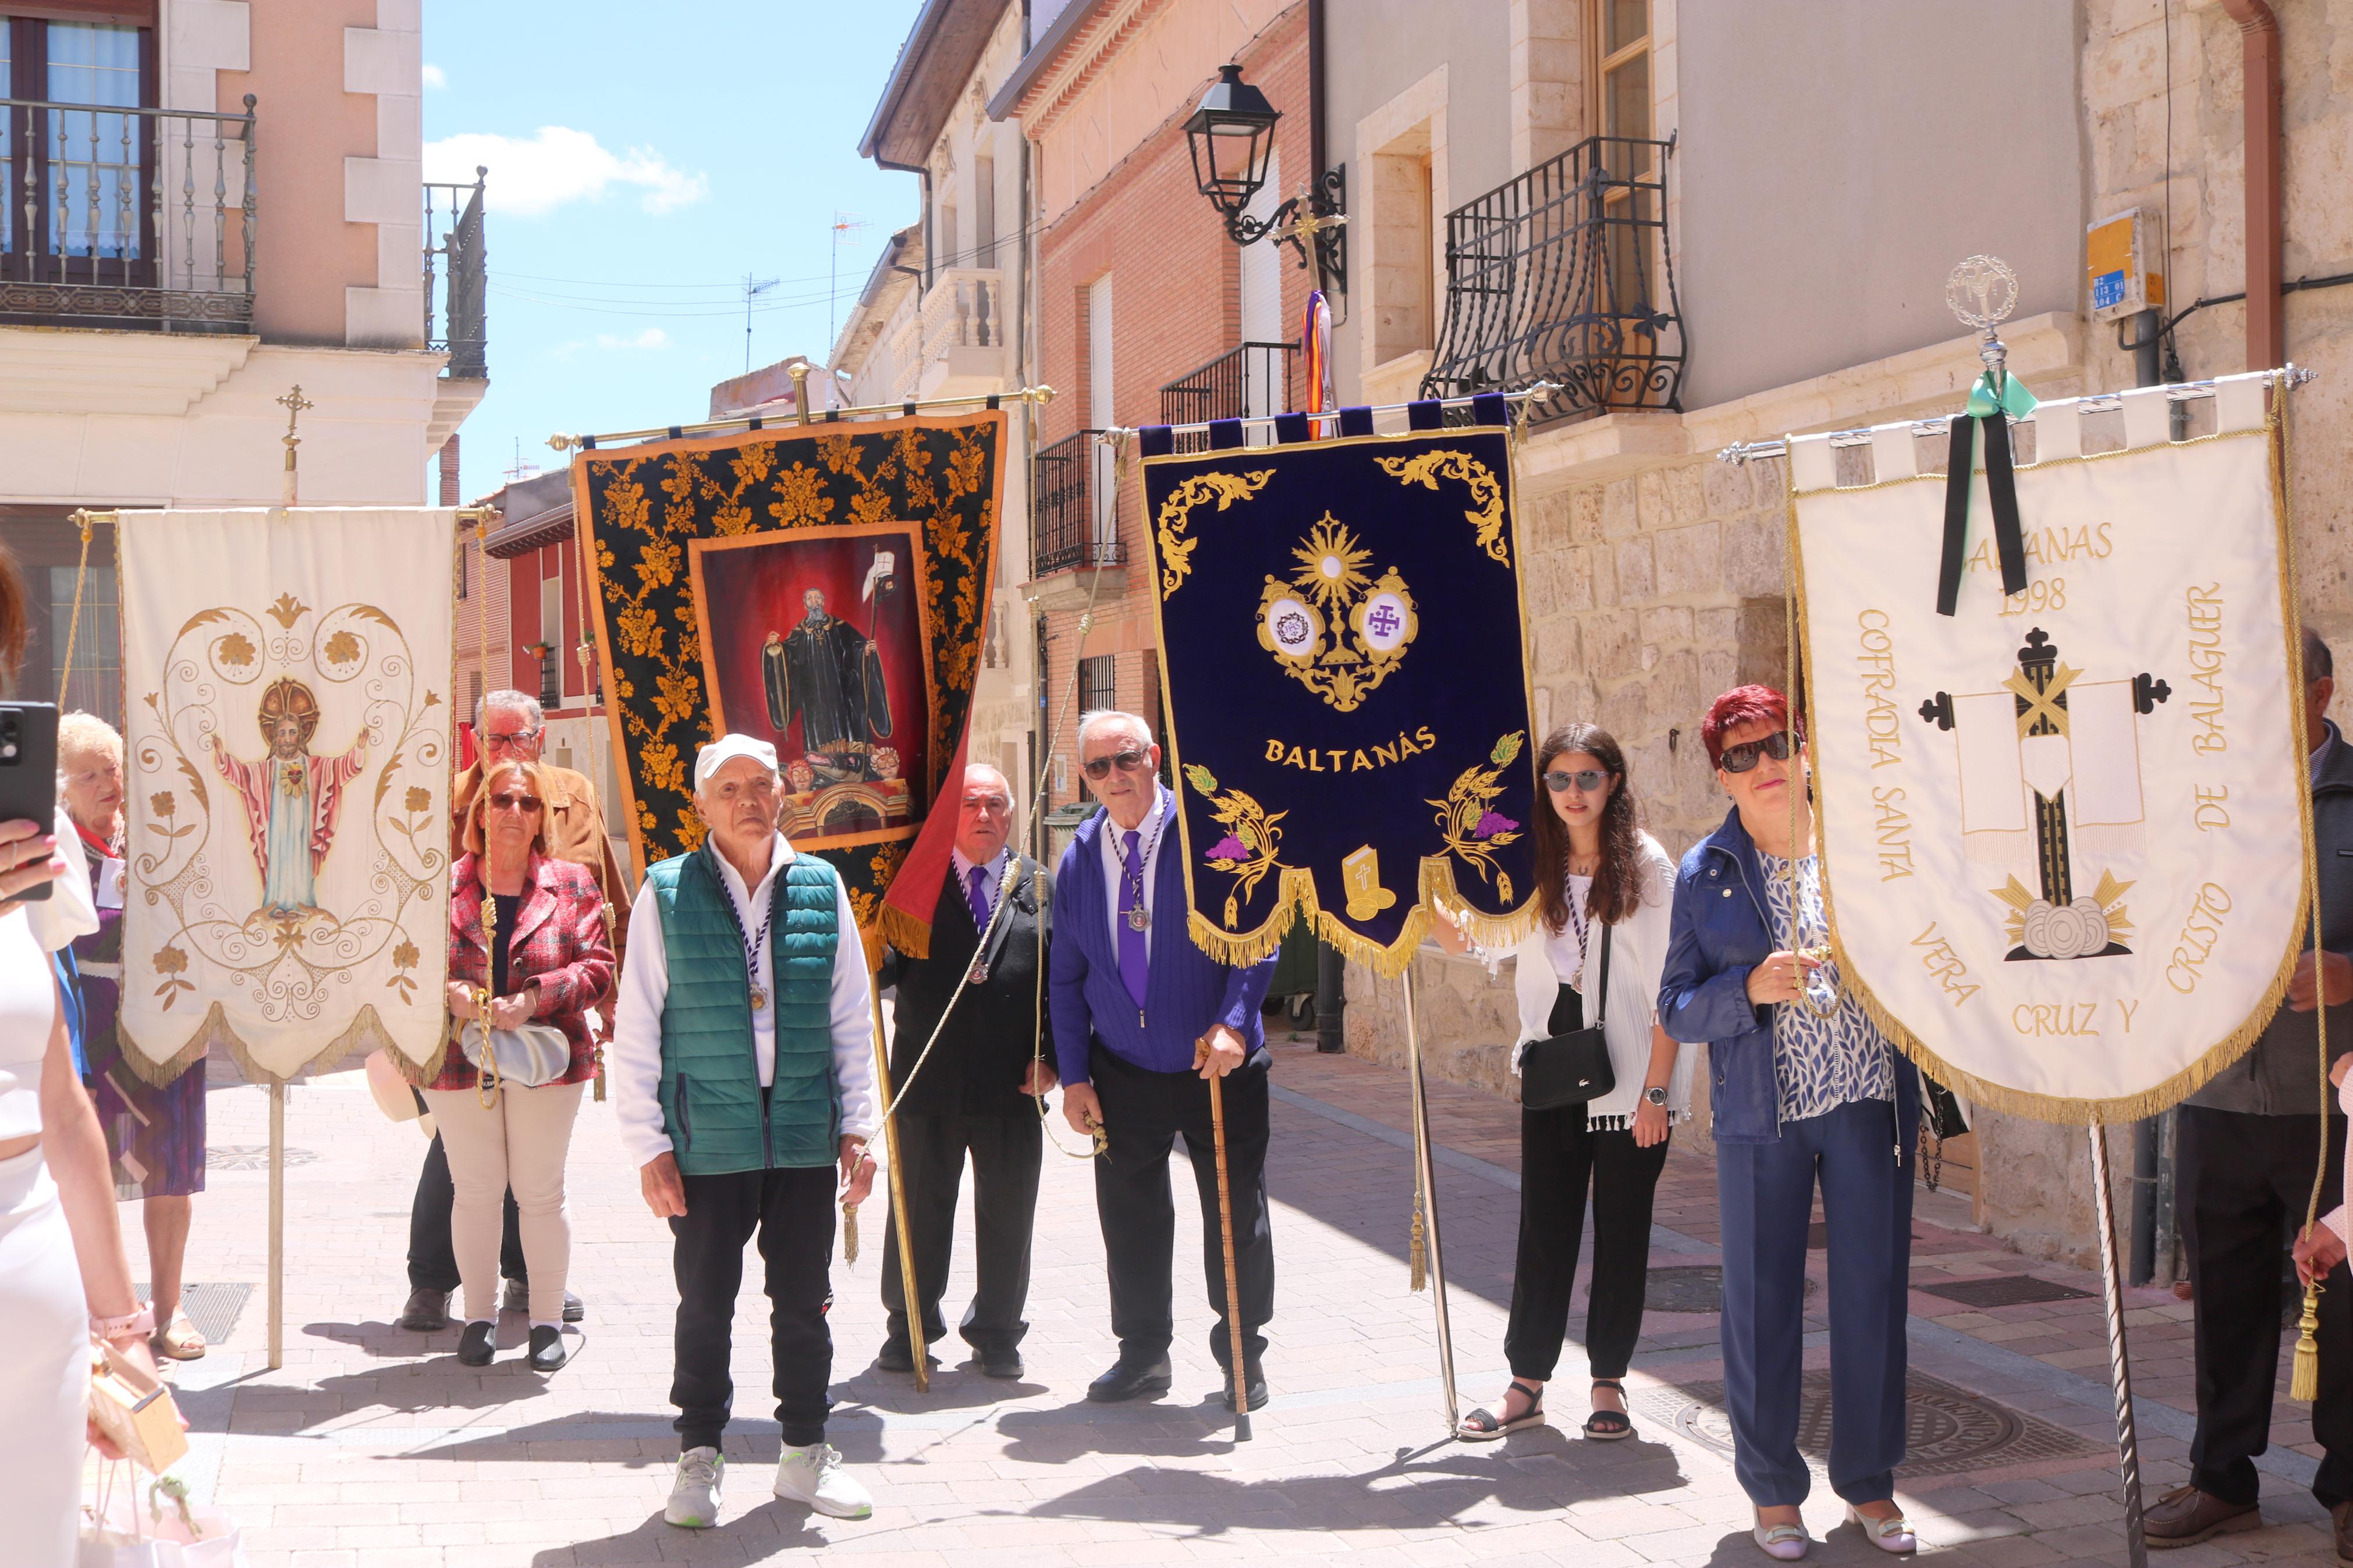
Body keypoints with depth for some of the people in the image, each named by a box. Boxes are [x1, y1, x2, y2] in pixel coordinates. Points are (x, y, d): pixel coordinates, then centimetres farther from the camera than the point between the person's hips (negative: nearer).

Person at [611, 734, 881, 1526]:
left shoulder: (822, 888, 7)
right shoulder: (667, 893, -1)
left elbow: (852, 1017, 11)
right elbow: (635, 1029, 0)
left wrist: (857, 1127, 5)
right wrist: (649, 1146, -5)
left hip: (805, 1132, 2)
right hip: (708, 1139, -2)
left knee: (803, 1302, 10)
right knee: (705, 1304, 5)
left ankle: (805, 1452, 23)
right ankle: (699, 1457, 19)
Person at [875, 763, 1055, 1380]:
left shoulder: (1040, 888, 7)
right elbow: (888, 968, -3)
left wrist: (1049, 1056, -4)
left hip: (1014, 1083, 1)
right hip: (929, 1078, -1)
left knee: (1007, 1212, 8)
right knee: (920, 1208, 9)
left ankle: (997, 1333, 23)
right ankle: (910, 1328, 24)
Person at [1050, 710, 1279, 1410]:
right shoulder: (1080, 858, 5)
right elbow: (1065, 976, 10)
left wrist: (1233, 1023, -23)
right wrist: (1074, 1075, 4)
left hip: (1218, 1064, -3)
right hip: (1124, 1072, 3)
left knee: (1236, 1215, 4)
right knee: (1129, 1217, 9)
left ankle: (1242, 1353, 21)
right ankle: (1143, 1352, 25)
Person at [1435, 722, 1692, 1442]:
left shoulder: (1647, 864, -5)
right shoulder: (1532, 867, 6)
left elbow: (1669, 984, -7)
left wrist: (1656, 1089, -11)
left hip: (1631, 1074, -3)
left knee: (1621, 1229, 5)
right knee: (1544, 1228, 5)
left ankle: (1609, 1382, 16)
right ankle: (1527, 1384, 12)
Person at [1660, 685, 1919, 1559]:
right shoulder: (1706, 872, 4)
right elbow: (1677, 1010, 1)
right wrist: (1748, 989, -16)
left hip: (1868, 1101, 1)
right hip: (1760, 1116, 0)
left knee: (1873, 1291, 5)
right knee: (1761, 1300, 3)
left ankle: (1868, 1481, 21)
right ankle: (1772, 1489, 18)